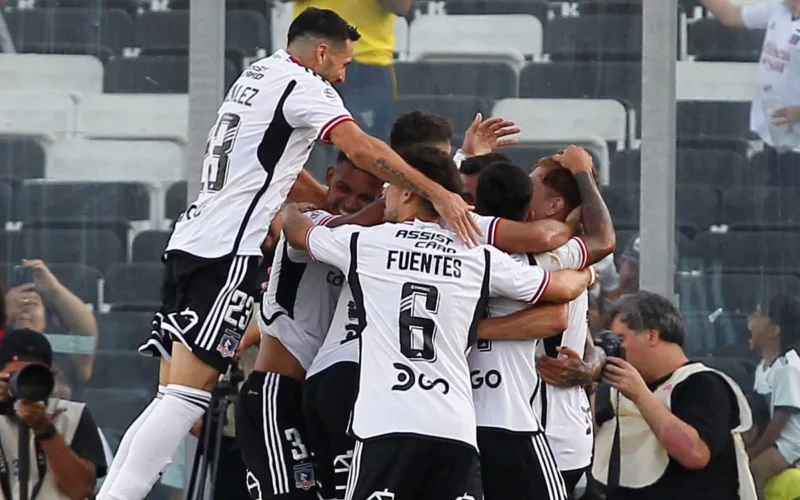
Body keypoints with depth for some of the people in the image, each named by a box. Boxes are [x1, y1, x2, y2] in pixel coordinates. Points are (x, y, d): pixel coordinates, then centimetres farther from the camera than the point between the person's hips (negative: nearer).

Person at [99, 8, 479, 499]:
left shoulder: (258, 74, 24)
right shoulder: (303, 85, -5)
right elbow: (360, 148, -19)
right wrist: (438, 194, -23)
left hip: (190, 240, 9)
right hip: (227, 252, -9)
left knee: (175, 398, 9)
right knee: (188, 397, -14)